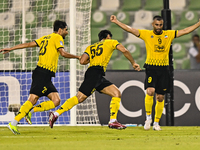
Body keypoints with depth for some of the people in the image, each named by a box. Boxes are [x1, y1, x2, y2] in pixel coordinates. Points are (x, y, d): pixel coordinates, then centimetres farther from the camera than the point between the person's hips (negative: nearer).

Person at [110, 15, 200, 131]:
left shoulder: (169, 34, 8)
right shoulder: (147, 34, 1)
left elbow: (185, 31, 9)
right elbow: (130, 29, -4)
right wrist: (116, 22, -13)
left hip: (164, 68, 2)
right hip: (151, 67, -2)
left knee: (160, 97, 4)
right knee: (150, 91, -21)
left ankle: (156, 123, 16)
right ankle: (148, 117, -3)